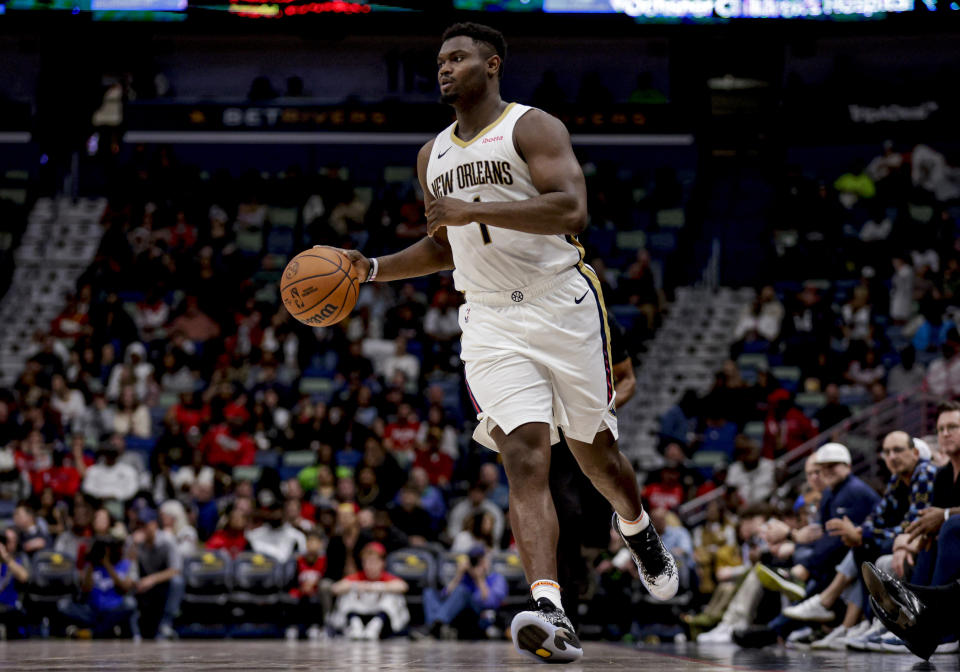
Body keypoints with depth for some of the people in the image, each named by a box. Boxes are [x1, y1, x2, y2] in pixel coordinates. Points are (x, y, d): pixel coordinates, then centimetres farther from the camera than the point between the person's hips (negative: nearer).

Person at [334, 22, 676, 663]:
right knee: (525, 459, -16)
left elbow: (570, 210, -21)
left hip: (562, 304, -3)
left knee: (595, 451, 12)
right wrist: (375, 269, 11)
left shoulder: (534, 128, -5)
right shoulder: (434, 155, 16)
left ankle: (639, 532, 48)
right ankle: (550, 615, -30)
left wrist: (473, 210, -24)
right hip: (491, 321, 3)